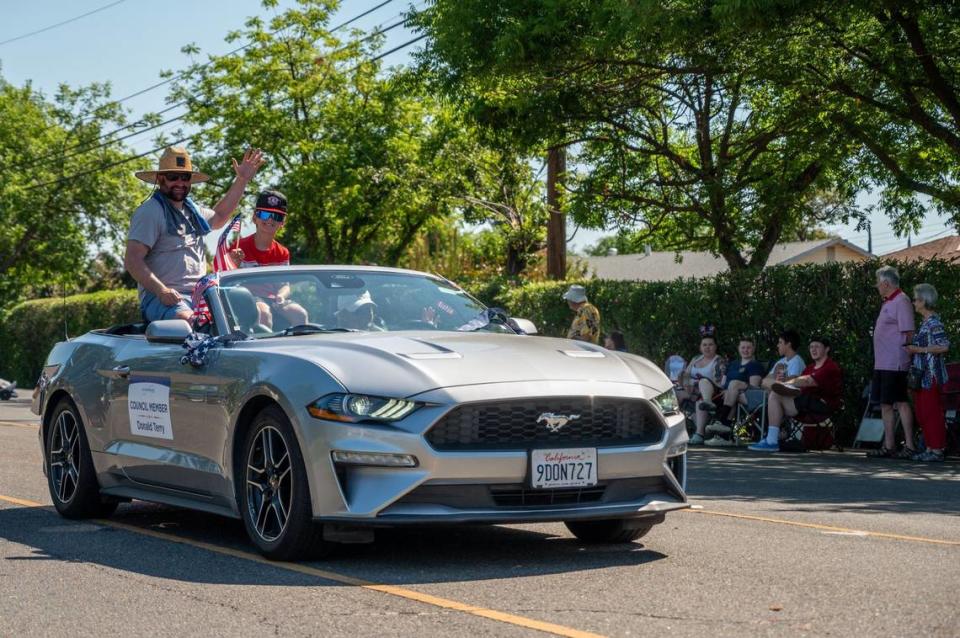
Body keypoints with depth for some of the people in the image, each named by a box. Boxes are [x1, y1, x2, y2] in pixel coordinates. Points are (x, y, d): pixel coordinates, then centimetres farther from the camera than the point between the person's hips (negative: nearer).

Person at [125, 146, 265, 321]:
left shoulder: (192, 210, 24)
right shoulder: (150, 212, -3)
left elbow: (218, 216, 46)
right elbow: (132, 261, -11)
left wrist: (242, 180, 40)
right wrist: (161, 290, -24)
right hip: (164, 298, -8)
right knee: (188, 320, -42)